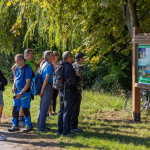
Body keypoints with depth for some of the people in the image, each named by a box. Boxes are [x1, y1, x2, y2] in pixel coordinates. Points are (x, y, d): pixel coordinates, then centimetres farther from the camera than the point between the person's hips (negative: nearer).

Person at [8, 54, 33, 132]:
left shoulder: (27, 69, -14)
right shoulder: (17, 68, 9)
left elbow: (27, 83, -16)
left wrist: (21, 93, -20)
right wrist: (14, 86, 3)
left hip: (25, 91, -7)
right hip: (17, 90, 7)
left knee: (25, 109, -1)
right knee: (15, 108, 5)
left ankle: (28, 125, 11)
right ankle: (15, 125, 12)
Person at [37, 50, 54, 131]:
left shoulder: (44, 65, 14)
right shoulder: (49, 66, -15)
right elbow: (46, 79, -18)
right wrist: (42, 91, -19)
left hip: (44, 87, 9)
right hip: (47, 87, -9)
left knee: (42, 107, 14)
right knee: (44, 107, -5)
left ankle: (41, 125, 22)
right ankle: (41, 126, -1)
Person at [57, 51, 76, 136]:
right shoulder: (69, 67, -18)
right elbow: (73, 81, -16)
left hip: (61, 91, 8)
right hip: (68, 91, -8)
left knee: (61, 110, 15)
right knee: (67, 112, -3)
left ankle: (60, 130, 20)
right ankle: (66, 131, 0)